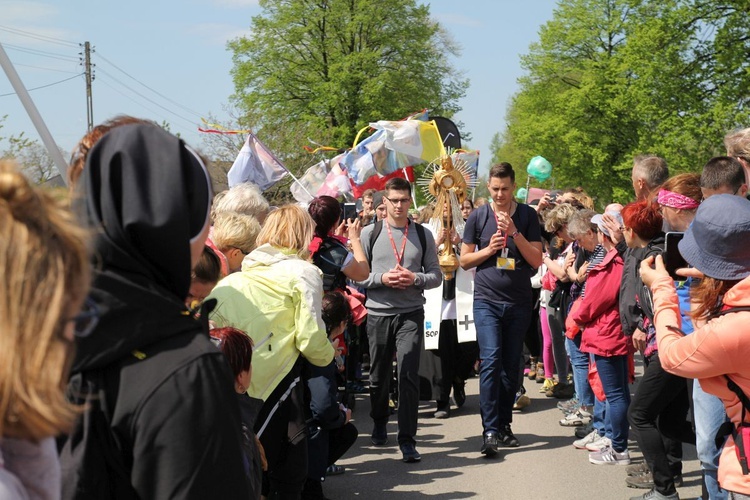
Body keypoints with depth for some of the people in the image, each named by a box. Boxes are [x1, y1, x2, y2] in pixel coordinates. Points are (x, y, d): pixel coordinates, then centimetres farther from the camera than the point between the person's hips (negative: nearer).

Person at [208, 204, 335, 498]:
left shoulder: (231, 278, 13)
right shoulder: (303, 272, -2)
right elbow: (310, 338, -9)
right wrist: (327, 357, 10)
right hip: (276, 383, -5)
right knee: (289, 473, 4)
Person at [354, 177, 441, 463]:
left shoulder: (423, 235, 6)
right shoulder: (370, 233, 4)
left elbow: (436, 275, 7)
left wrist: (415, 279, -11)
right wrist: (382, 279, -14)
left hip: (411, 313, -1)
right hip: (378, 313, 1)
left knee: (409, 375, -10)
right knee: (378, 375, 12)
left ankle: (407, 440, -5)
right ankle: (379, 424, 36)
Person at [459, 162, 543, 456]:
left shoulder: (527, 216, 4)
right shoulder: (478, 217, 3)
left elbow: (537, 260, -1)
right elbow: (464, 260, 7)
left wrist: (514, 233, -13)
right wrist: (488, 249, -10)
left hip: (519, 302, 1)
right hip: (487, 301, -1)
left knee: (511, 365, 7)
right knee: (491, 361, -13)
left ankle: (504, 426, 17)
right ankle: (490, 430, -14)